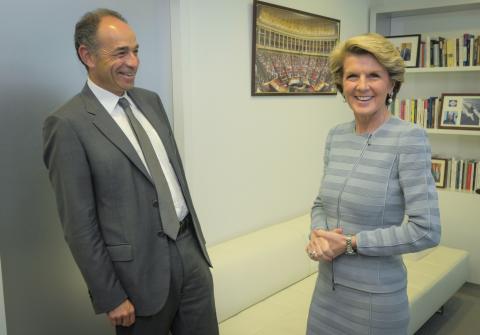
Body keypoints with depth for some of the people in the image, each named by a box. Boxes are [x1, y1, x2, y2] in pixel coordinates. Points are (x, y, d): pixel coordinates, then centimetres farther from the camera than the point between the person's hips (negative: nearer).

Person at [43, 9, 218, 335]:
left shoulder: (150, 100, 7)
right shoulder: (68, 124, -14)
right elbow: (79, 224, -13)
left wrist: (195, 237, 16)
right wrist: (110, 297, -10)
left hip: (190, 250, 6)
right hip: (141, 271, -6)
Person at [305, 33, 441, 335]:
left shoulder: (410, 138, -16)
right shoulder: (336, 136, 2)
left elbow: (427, 230, -20)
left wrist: (350, 243, -18)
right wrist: (319, 235, -10)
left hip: (376, 295, -5)